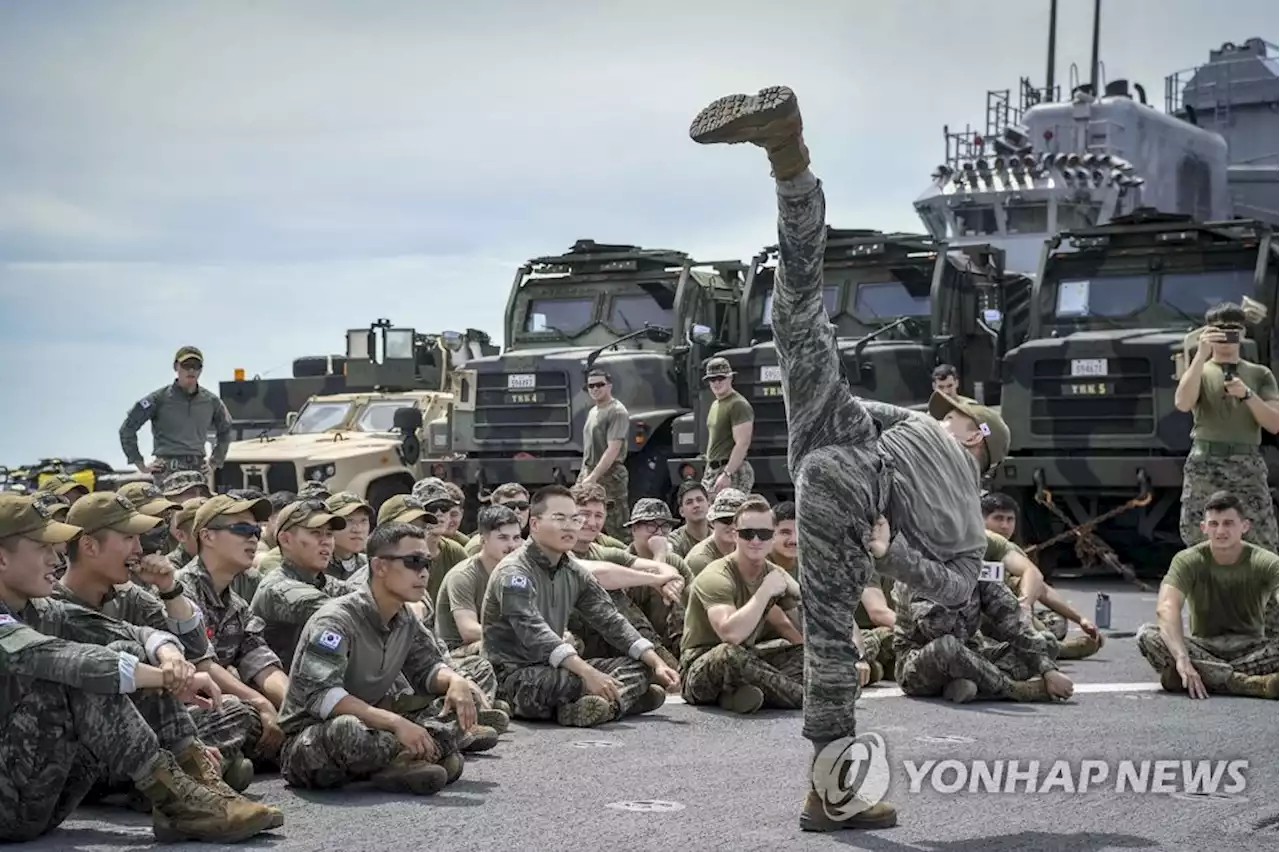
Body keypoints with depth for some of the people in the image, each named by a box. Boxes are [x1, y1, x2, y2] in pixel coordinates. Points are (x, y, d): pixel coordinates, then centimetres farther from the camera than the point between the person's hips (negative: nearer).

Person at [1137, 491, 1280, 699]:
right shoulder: (1188, 561, -9)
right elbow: (1165, 607, -26)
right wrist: (1182, 658, -44)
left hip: (1249, 648, -1)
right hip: (1203, 646, 1)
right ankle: (1248, 684, -36)